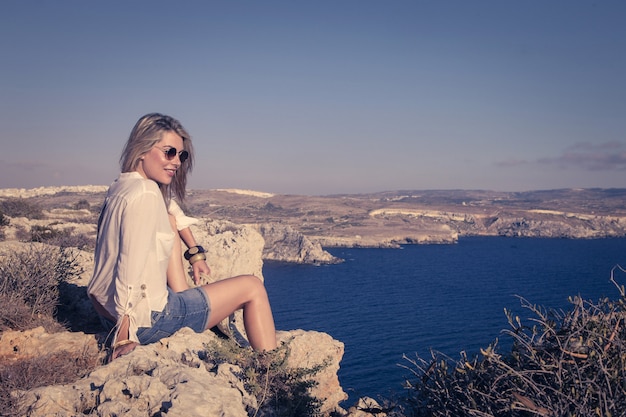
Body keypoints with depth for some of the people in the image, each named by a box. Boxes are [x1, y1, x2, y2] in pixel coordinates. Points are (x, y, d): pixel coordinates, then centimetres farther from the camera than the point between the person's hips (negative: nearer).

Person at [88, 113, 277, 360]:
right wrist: (124, 337, -23)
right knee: (253, 287, 4)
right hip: (145, 320, -9)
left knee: (169, 222, 21)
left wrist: (195, 252, 23)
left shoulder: (122, 185, 6)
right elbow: (130, 270, -26)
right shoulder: (145, 195, -21)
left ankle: (182, 298, 15)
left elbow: (173, 210, 26)